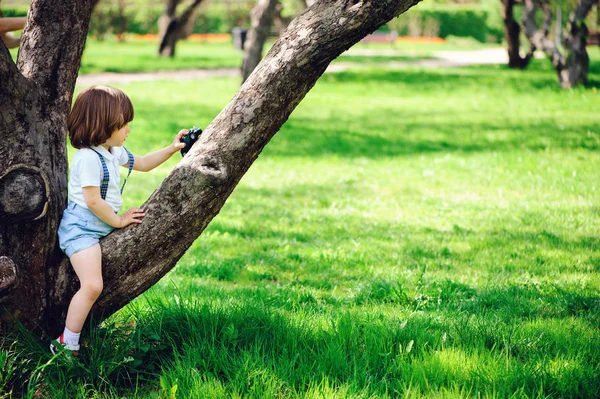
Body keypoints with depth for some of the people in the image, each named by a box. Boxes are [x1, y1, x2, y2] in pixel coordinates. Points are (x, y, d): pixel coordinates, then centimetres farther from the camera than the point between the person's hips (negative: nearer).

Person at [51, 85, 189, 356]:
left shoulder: (113, 152, 12)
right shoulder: (88, 157, -19)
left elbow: (141, 164, 28)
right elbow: (93, 201, -21)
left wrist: (171, 149, 19)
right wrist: (118, 221, -9)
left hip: (101, 227, 11)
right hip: (81, 227, -11)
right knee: (92, 286, -22)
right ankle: (67, 346, -17)